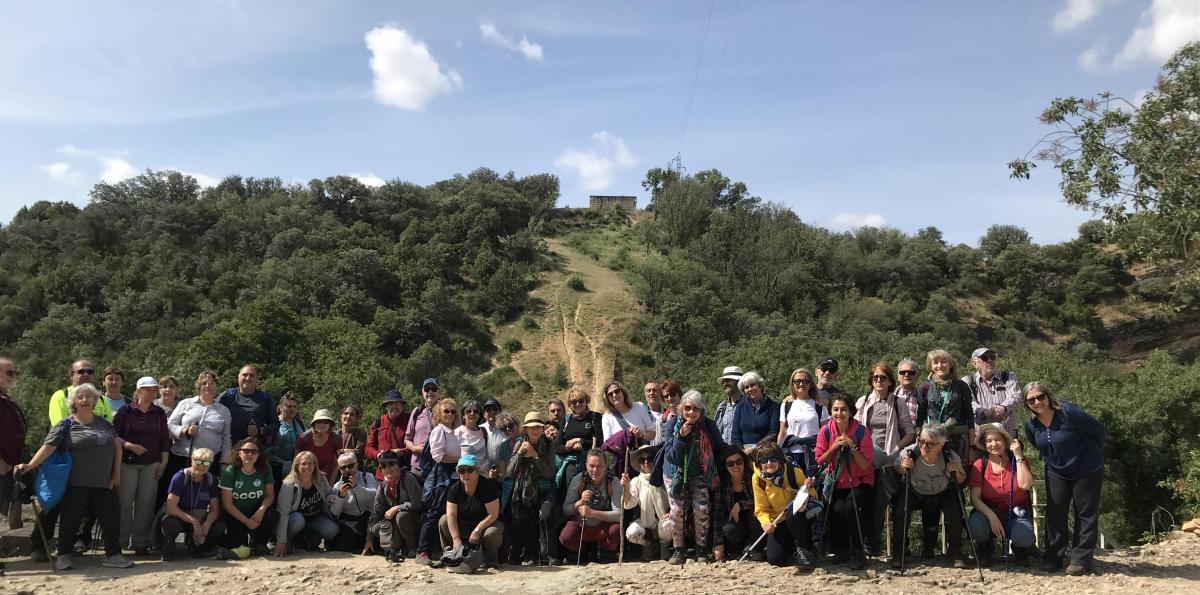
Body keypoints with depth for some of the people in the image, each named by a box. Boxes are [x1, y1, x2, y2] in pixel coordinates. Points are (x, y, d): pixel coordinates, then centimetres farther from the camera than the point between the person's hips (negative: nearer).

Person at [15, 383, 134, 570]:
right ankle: (64, 556, 17)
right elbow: (48, 447, -12)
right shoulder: (66, 425, -2)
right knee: (70, 519, 0)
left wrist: (116, 472, 9)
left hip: (104, 484, 4)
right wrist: (30, 465, -26)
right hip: (76, 484, -4)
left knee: (111, 517, 3)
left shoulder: (104, 423, 10)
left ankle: (113, 555, 13)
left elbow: (117, 445, 16)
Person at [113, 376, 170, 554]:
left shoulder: (159, 414, 10)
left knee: (146, 504, 0)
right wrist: (130, 446, -14)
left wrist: (163, 462, 4)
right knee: (125, 503, -3)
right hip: (127, 463, -2)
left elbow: (165, 440, 11)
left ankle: (140, 543, 7)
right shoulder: (125, 411, 2)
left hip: (151, 464, 2)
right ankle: (120, 541, 6)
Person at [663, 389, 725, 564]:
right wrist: (681, 436, -33)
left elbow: (720, 449, 5)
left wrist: (716, 473, 2)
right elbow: (671, 456, -20)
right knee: (677, 509, -15)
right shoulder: (673, 425, -14)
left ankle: (702, 548, 3)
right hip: (675, 475, 0)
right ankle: (678, 550, 2)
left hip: (699, 475, 1)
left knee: (701, 508, -16)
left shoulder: (709, 425, -11)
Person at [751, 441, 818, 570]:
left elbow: (813, 497, -5)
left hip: (799, 517, -2)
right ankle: (791, 545, 21)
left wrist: (808, 489, -27)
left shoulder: (794, 472, -17)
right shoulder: (758, 479, -11)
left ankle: (802, 549, -12)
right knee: (774, 560, -14)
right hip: (778, 522, 2)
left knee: (792, 514, -38)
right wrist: (766, 523, -24)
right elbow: (761, 509, -4)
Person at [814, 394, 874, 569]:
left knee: (851, 507, -28)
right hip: (836, 483, 2)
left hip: (860, 482, -2)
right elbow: (820, 461, -5)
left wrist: (852, 446, -26)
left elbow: (865, 465, -14)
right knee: (836, 509, -24)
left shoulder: (861, 431, -14)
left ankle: (857, 553, -7)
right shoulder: (825, 431, -7)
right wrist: (834, 446, -18)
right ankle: (842, 548, 4)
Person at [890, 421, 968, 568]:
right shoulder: (909, 453, -29)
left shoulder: (951, 458, -27)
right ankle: (898, 553, -5)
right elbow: (894, 468, -7)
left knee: (954, 515, -24)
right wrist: (903, 468, -30)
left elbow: (961, 481, -8)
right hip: (914, 493, 0)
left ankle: (955, 553, 2)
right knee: (900, 511, -25)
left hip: (942, 494, 1)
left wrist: (956, 472, -30)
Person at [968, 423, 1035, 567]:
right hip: (990, 511, 0)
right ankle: (987, 549, 4)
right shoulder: (980, 465, -5)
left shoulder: (1018, 461, -3)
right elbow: (975, 498, -9)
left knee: (1024, 537, -33)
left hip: (1016, 513, 0)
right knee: (974, 525, -33)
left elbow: (1025, 485, -22)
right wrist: (991, 516, -26)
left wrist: (1018, 456, -19)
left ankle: (1020, 549, 8)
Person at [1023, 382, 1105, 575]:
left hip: (1086, 470, -5)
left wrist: (1094, 455, 1)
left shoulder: (1069, 412, -24)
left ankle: (1082, 559, 6)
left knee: (1086, 514, 0)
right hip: (1056, 471, 5)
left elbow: (1099, 430, -11)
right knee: (1054, 513, 1)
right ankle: (1053, 558, 9)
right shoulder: (1030, 424, -7)